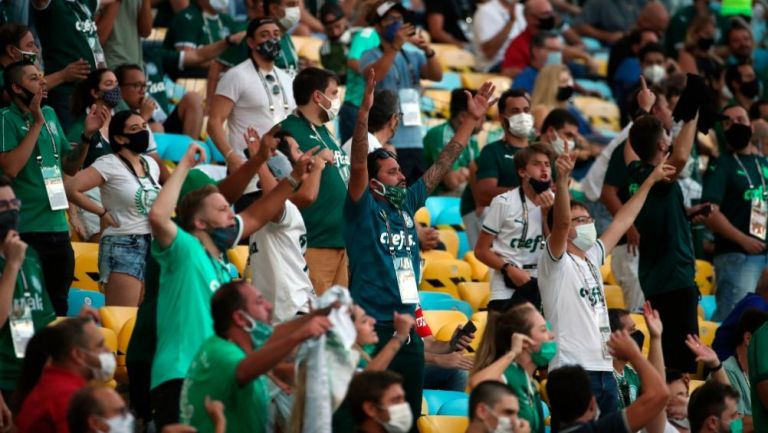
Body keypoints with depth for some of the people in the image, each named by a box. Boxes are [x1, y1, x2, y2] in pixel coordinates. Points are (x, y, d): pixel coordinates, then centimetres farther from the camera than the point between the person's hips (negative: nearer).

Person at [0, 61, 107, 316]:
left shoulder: (50, 115, 12)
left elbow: (71, 167, 19)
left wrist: (87, 135, 3)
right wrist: (36, 124, -18)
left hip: (58, 227, 7)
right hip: (26, 230, -7)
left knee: (58, 307, 12)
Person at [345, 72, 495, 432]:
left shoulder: (405, 205, 12)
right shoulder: (363, 209, -6)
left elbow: (442, 165, 17)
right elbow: (358, 163, -21)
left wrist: (472, 120, 15)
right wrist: (364, 111, -33)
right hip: (371, 325, -7)